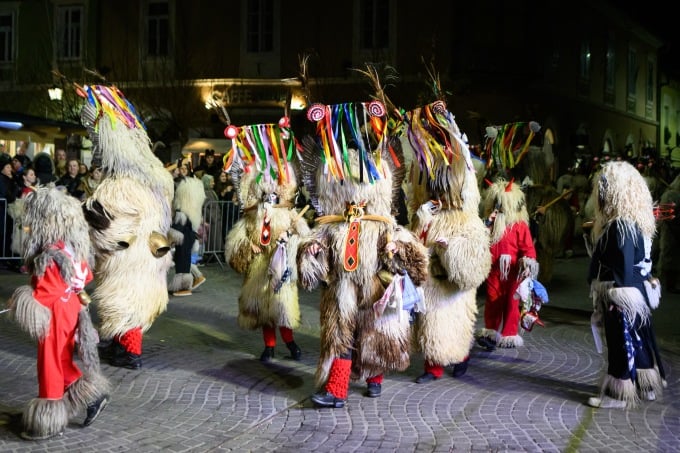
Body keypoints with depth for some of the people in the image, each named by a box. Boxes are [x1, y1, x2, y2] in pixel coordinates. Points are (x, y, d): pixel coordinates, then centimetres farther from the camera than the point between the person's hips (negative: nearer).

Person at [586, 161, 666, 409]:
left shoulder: (621, 226, -21)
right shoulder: (632, 221, 10)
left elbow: (624, 267, -23)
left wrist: (616, 299, -20)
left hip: (622, 295, -10)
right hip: (638, 291, 10)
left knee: (621, 342, -1)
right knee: (638, 339, 17)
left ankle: (617, 394, 8)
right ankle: (646, 387, 29)